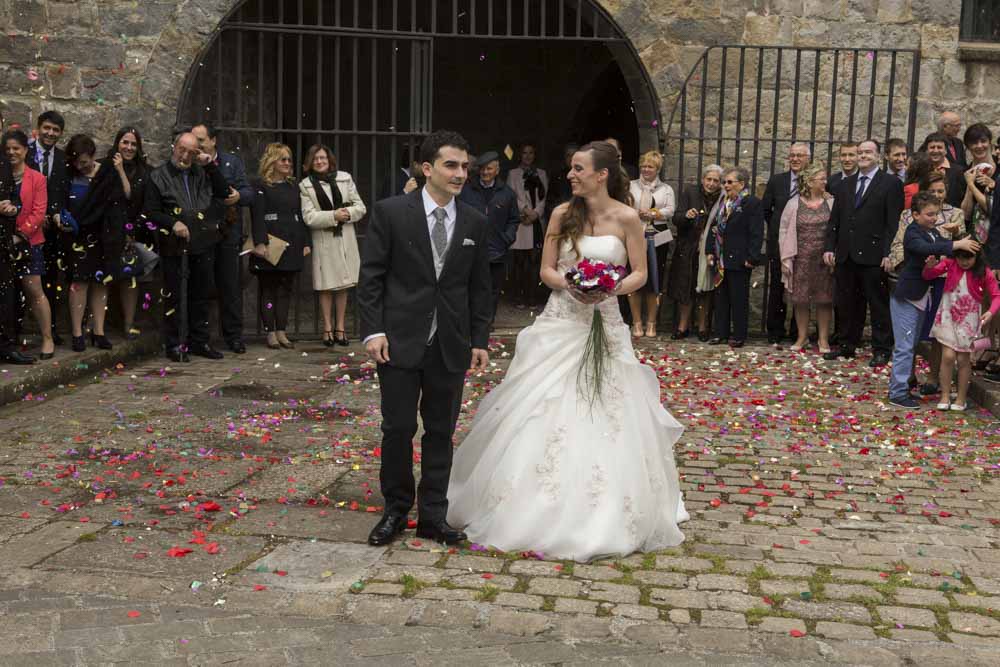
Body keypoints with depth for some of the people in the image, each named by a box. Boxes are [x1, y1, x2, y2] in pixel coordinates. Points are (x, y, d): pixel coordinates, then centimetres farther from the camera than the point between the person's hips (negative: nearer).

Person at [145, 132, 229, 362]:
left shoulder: (202, 174, 14)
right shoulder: (158, 176, 2)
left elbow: (224, 192, 3)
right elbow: (151, 211, -2)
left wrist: (210, 165, -3)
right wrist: (172, 224, -17)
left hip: (203, 245, 4)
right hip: (174, 246, -4)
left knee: (201, 295, 10)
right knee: (173, 296, 0)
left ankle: (199, 341, 20)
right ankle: (174, 345, 8)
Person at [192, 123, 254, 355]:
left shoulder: (232, 162, 8)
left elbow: (249, 193, 1)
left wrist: (238, 196, -19)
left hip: (227, 234, 0)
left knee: (230, 286, 2)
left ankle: (234, 336, 9)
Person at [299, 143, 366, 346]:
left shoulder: (345, 178, 7)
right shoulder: (306, 186, 1)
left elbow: (360, 207, 7)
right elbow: (309, 217, -8)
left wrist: (348, 213, -13)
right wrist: (333, 216, -17)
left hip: (345, 238, 2)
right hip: (323, 241, -2)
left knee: (343, 285, 7)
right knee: (326, 286, 1)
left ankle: (340, 326, 16)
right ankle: (328, 328, 10)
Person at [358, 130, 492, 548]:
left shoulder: (475, 223, 6)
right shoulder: (390, 212, -4)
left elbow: (479, 288, 10)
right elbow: (371, 277, -4)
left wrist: (480, 340, 6)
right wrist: (373, 330, -11)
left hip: (451, 346, 3)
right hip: (399, 341, -3)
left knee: (441, 432, 9)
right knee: (398, 429, 3)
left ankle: (433, 515, 21)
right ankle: (396, 510, 21)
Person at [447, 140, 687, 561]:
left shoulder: (627, 218, -4)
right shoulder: (563, 214, 2)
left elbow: (640, 273, 1)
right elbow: (546, 270, 4)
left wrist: (612, 288, -18)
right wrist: (571, 286, -15)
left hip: (604, 327, -1)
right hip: (560, 325, 2)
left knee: (606, 421, 2)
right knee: (543, 415, 1)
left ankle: (603, 516, 19)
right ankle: (541, 508, 17)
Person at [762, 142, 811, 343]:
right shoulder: (776, 181, 5)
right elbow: (765, 209, 12)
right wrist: (776, 228, 9)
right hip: (779, 242, 2)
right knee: (776, 288, 6)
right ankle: (775, 331, 15)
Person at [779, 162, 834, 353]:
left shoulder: (830, 203, 2)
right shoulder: (794, 204, 1)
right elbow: (784, 231, 3)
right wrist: (786, 258, -2)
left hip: (824, 259, 0)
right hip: (801, 259, 0)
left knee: (824, 298, 4)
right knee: (800, 299, 6)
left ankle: (823, 338, 14)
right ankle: (802, 336, 20)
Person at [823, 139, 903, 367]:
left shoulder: (891, 184, -1)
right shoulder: (845, 185, 16)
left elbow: (893, 222, -7)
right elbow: (834, 220, 16)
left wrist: (888, 253, -14)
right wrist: (829, 247, 6)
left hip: (873, 255, -5)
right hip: (845, 255, 5)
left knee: (878, 305, 1)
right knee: (848, 304, 12)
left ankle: (881, 350, 8)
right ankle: (848, 345, 22)